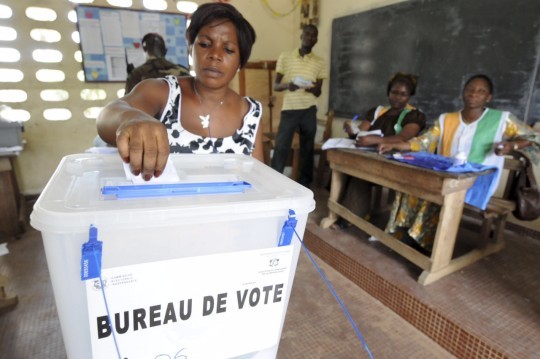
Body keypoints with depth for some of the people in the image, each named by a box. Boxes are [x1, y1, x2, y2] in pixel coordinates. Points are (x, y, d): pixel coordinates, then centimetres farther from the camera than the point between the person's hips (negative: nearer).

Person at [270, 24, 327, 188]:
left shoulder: (320, 62, 8)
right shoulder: (285, 57, 5)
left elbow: (318, 92, 8)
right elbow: (275, 85, 3)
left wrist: (311, 88, -16)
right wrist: (286, 85, -19)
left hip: (309, 110, 2)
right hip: (289, 109, -1)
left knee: (307, 148, 5)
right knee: (281, 147, -6)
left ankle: (305, 184, 15)